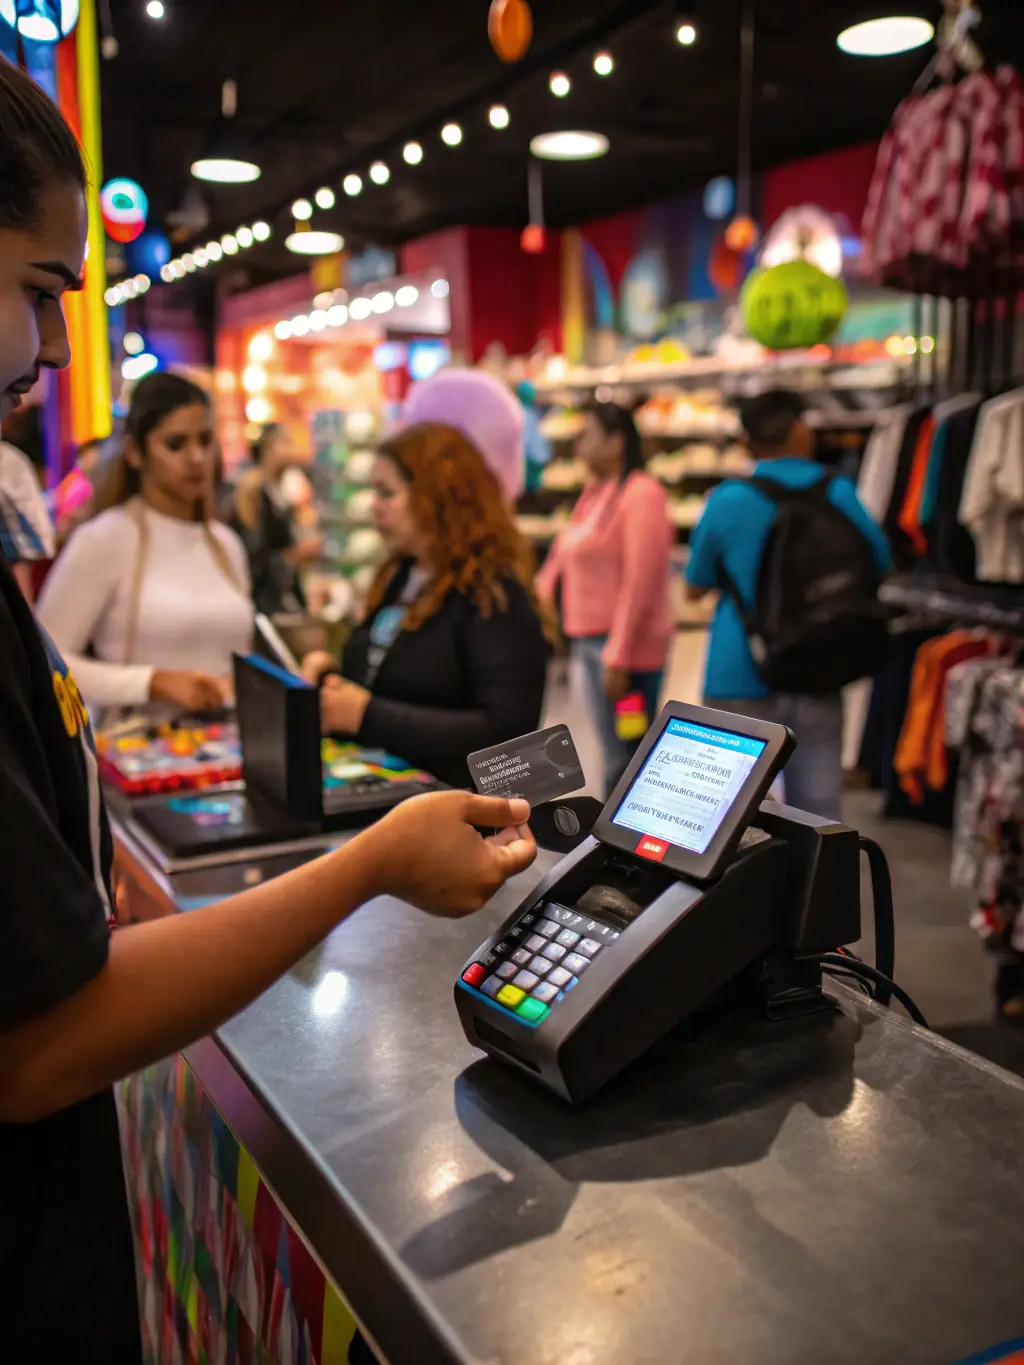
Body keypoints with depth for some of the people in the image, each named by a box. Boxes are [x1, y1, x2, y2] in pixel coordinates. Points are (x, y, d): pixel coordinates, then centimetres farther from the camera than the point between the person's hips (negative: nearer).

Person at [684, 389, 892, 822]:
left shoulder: (727, 502, -8)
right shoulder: (840, 494, -2)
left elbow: (695, 588, 4)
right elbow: (879, 568, 13)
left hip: (741, 678, -2)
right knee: (818, 810, 9)